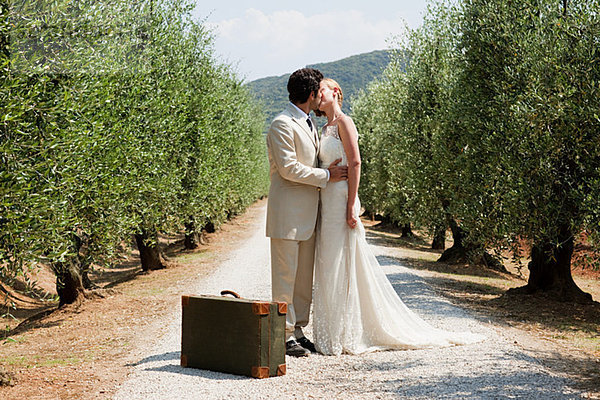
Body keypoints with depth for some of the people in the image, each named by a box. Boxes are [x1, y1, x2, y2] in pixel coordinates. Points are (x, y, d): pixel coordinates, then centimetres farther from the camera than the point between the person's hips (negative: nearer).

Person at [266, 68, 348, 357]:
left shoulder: (309, 124, 19)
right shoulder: (282, 124, -12)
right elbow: (288, 168, -19)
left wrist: (329, 172, 11)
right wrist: (326, 176, -12)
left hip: (308, 213, 9)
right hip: (287, 213, -9)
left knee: (304, 276, 11)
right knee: (285, 275, -4)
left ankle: (298, 330, 18)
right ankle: (284, 335, 1)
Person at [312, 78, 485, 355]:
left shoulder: (343, 121, -7)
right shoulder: (325, 129, 19)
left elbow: (355, 162, -15)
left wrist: (351, 206, -20)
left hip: (340, 200, -9)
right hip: (326, 203, 9)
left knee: (341, 266, -6)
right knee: (329, 267, 9)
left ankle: (346, 336, 0)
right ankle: (333, 335, 14)